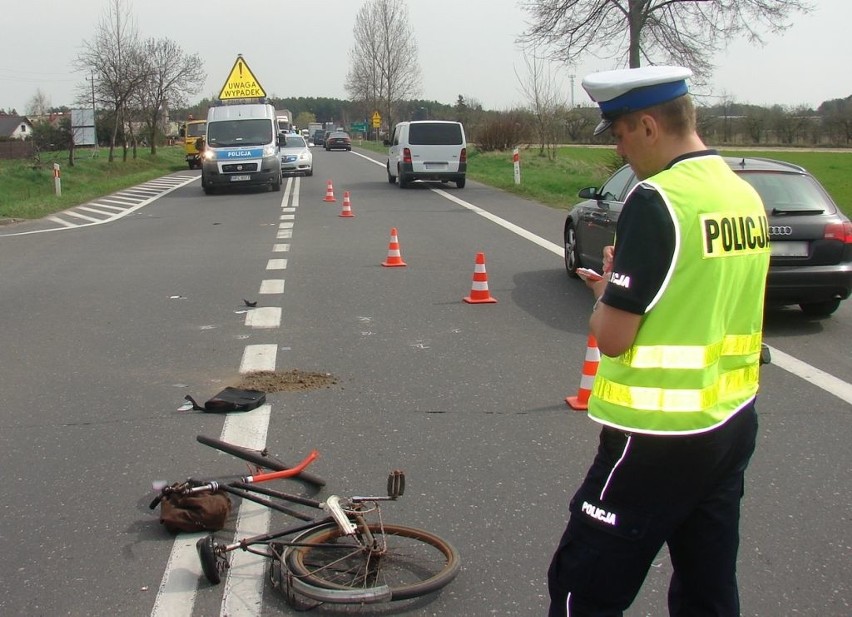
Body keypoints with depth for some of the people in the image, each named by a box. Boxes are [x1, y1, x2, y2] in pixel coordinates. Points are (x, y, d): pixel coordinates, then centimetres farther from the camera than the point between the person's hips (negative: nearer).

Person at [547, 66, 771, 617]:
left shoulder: (656, 200, -18)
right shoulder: (747, 195, 6)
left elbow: (611, 337, -18)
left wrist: (605, 290, 2)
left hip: (659, 437, -8)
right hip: (733, 425, 9)